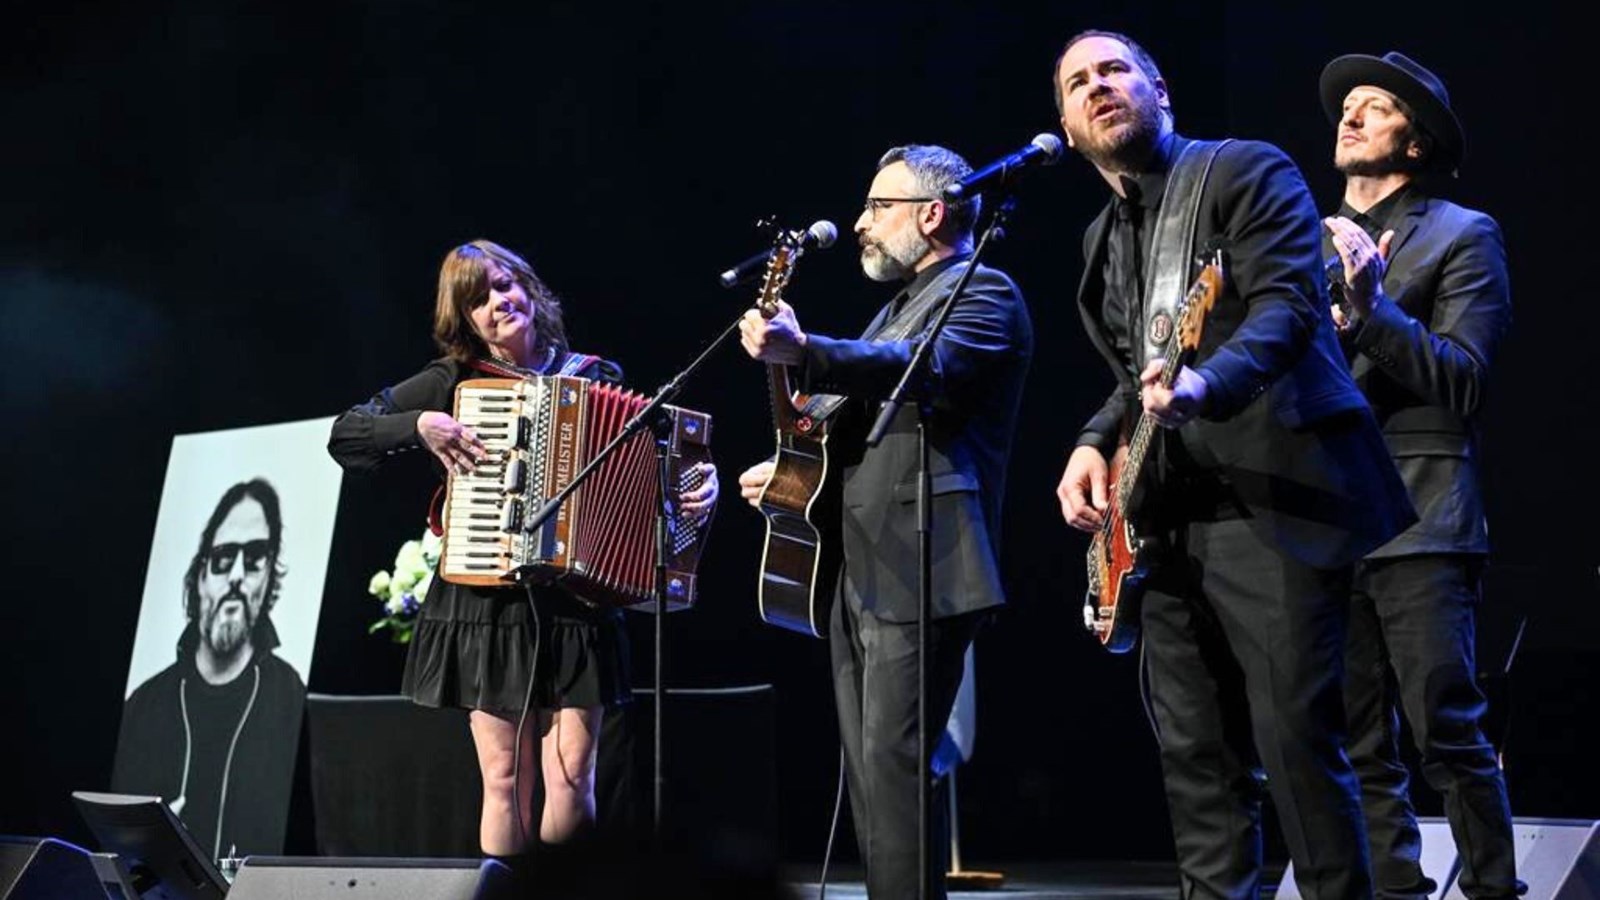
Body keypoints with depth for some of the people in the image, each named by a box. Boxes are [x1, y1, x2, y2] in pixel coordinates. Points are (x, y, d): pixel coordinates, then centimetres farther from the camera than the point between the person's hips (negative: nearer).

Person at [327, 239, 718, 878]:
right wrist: (421, 424, -12)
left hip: (576, 606, 1)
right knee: (506, 780, -1)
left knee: (572, 781, -5)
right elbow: (344, 436, 3)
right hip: (489, 605, -1)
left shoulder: (595, 378, 8)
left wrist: (698, 487, -9)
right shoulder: (454, 381, 4)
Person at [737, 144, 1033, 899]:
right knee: (867, 773, 10)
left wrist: (803, 352, -40)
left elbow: (929, 368, -27)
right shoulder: (901, 305, 25)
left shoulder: (984, 293, -5)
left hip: (919, 576, -10)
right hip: (860, 573, 10)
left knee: (891, 766, -15)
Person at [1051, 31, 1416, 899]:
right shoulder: (1103, 236, 20)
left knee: (1296, 739, -10)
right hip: (1172, 518, 8)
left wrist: (1207, 383, -37)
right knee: (1195, 753, 8)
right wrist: (1096, 443, 8)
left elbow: (1288, 303, -18)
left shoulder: (1249, 171, -2)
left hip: (1271, 497, -7)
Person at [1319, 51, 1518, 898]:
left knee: (1448, 734, -9)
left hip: (1416, 519, -5)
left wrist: (1370, 310, -18)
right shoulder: (1311, 242, 20)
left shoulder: (1462, 235, 4)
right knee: (1359, 751, 4)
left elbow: (1465, 380, -6)